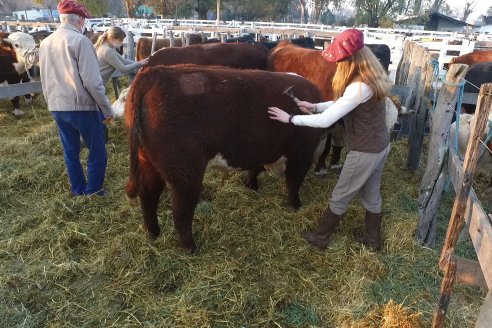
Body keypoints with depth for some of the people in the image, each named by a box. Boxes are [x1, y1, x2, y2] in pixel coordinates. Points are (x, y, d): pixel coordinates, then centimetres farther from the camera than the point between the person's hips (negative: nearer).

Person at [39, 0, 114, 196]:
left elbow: (45, 80, 18)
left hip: (56, 108, 8)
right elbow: (92, 81, -18)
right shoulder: (80, 40, -13)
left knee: (70, 151, 17)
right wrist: (107, 109, -11)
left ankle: (78, 191, 28)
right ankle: (92, 191, 14)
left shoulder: (45, 43, 10)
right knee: (97, 152, 7)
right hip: (82, 107, -7)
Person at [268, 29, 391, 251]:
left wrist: (291, 119, -21)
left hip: (365, 151, -9)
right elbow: (342, 104, 11)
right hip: (381, 145, 9)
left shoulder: (359, 87, -28)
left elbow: (326, 121, -29)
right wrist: (315, 106, 1)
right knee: (371, 195, 23)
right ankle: (373, 239, 40)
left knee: (340, 197, 9)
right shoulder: (371, 77, 1)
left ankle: (320, 238, 27)